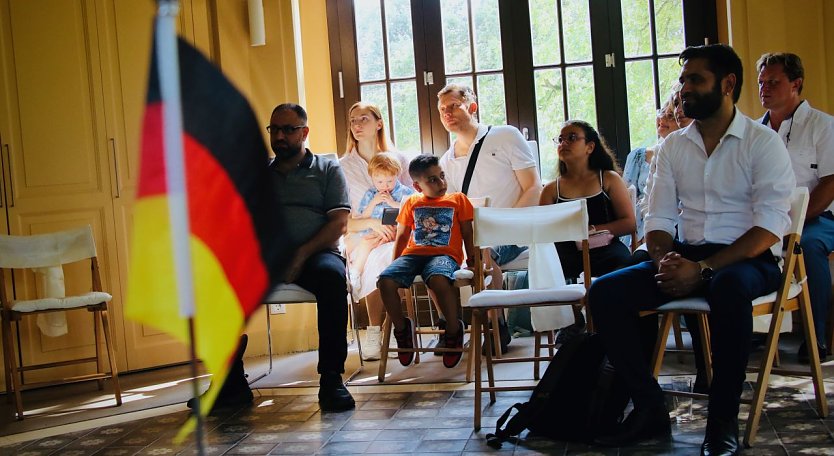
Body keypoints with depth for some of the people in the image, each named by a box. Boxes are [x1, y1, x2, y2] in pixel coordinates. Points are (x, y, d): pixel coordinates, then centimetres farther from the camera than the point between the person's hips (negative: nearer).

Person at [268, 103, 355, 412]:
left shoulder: (328, 169, 14)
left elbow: (339, 223, 2)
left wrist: (302, 255, -13)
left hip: (316, 254, -2)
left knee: (331, 274, -38)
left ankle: (331, 379, -32)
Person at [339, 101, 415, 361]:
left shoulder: (400, 160, 14)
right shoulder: (343, 167, 9)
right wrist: (371, 223, -15)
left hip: (400, 237, 1)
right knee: (376, 262, -37)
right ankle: (375, 333, -26)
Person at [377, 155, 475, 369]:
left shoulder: (458, 199, 15)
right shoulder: (411, 203, 20)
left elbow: (468, 234, 15)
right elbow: (401, 236, 25)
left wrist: (472, 260, 5)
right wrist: (395, 264, 18)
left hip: (444, 254, -3)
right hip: (413, 254, 3)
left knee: (438, 279, -40)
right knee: (385, 280, -26)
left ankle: (454, 330, -17)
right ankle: (401, 327, -2)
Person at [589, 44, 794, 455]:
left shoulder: (762, 142, -3)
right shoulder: (672, 146, 13)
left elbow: (770, 226, -12)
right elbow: (658, 220, 11)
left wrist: (703, 269, -23)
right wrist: (665, 261, -13)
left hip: (748, 259, -5)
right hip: (687, 257, 5)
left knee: (728, 287, -40)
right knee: (605, 291, -16)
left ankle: (723, 420, -25)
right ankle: (649, 408, -10)